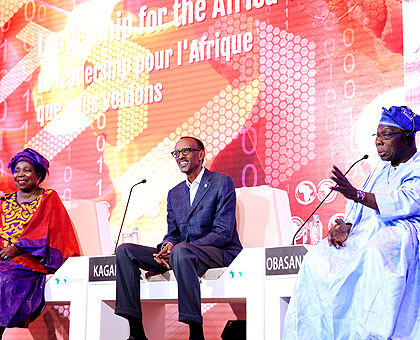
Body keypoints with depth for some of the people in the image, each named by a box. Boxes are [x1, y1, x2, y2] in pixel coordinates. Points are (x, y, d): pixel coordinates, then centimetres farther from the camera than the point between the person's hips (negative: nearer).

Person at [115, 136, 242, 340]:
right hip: (181, 254, 7)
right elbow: (173, 234, 17)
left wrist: (177, 248, -20)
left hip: (220, 253, -7)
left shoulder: (222, 183, -2)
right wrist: (166, 246, -11)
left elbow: (222, 233, -11)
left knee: (181, 251, -40)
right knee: (125, 251, -9)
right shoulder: (174, 193, 20)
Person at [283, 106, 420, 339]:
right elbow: (358, 211, 19)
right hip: (366, 233, 7)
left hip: (399, 232, -7)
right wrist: (346, 227, -5)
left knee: (374, 254, -41)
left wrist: (356, 194, -26)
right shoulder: (379, 173, 27)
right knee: (319, 259, -17)